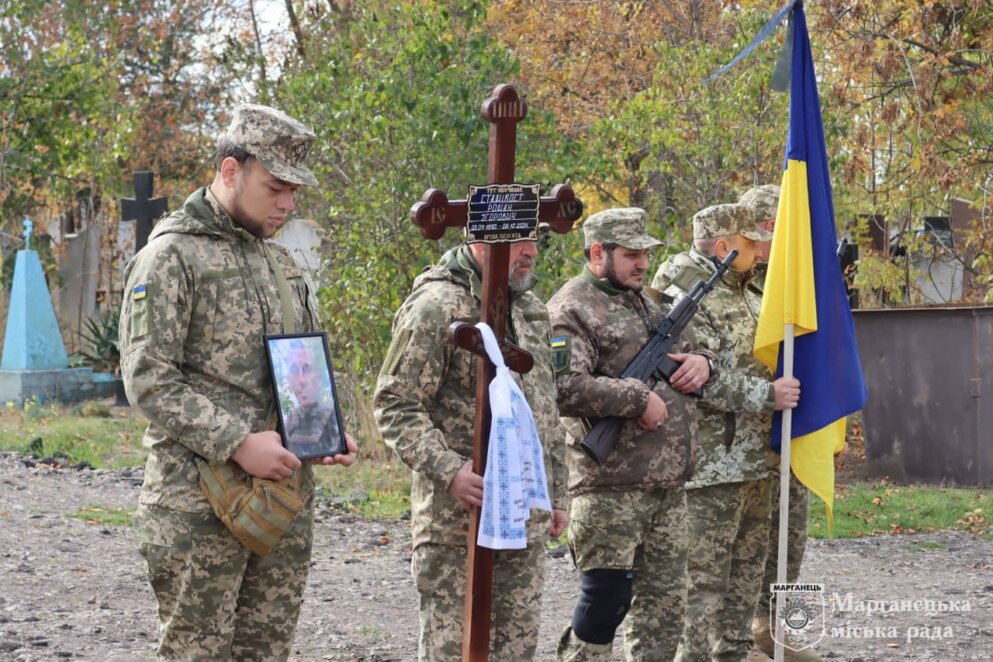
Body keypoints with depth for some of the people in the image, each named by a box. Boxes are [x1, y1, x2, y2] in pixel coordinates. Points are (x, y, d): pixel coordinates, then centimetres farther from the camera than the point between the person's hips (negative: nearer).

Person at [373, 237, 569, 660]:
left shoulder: (531, 310, 15)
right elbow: (395, 407, -15)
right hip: (457, 524, -7)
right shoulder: (436, 308, -11)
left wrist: (557, 492, 19)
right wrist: (449, 470, -26)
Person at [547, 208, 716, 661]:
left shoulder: (648, 301, 19)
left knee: (664, 601, 11)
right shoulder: (571, 310, -10)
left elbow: (688, 351, 29)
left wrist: (701, 362, 5)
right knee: (607, 598, -7)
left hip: (669, 483, 8)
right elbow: (566, 389, -23)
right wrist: (638, 399, -19)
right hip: (611, 486, -8)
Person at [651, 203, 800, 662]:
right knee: (705, 569, -5)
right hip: (713, 460, -10)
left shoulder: (745, 293, 16)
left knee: (748, 559, 16)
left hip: (754, 455, 10)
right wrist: (767, 395, -22)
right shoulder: (686, 299, -14)